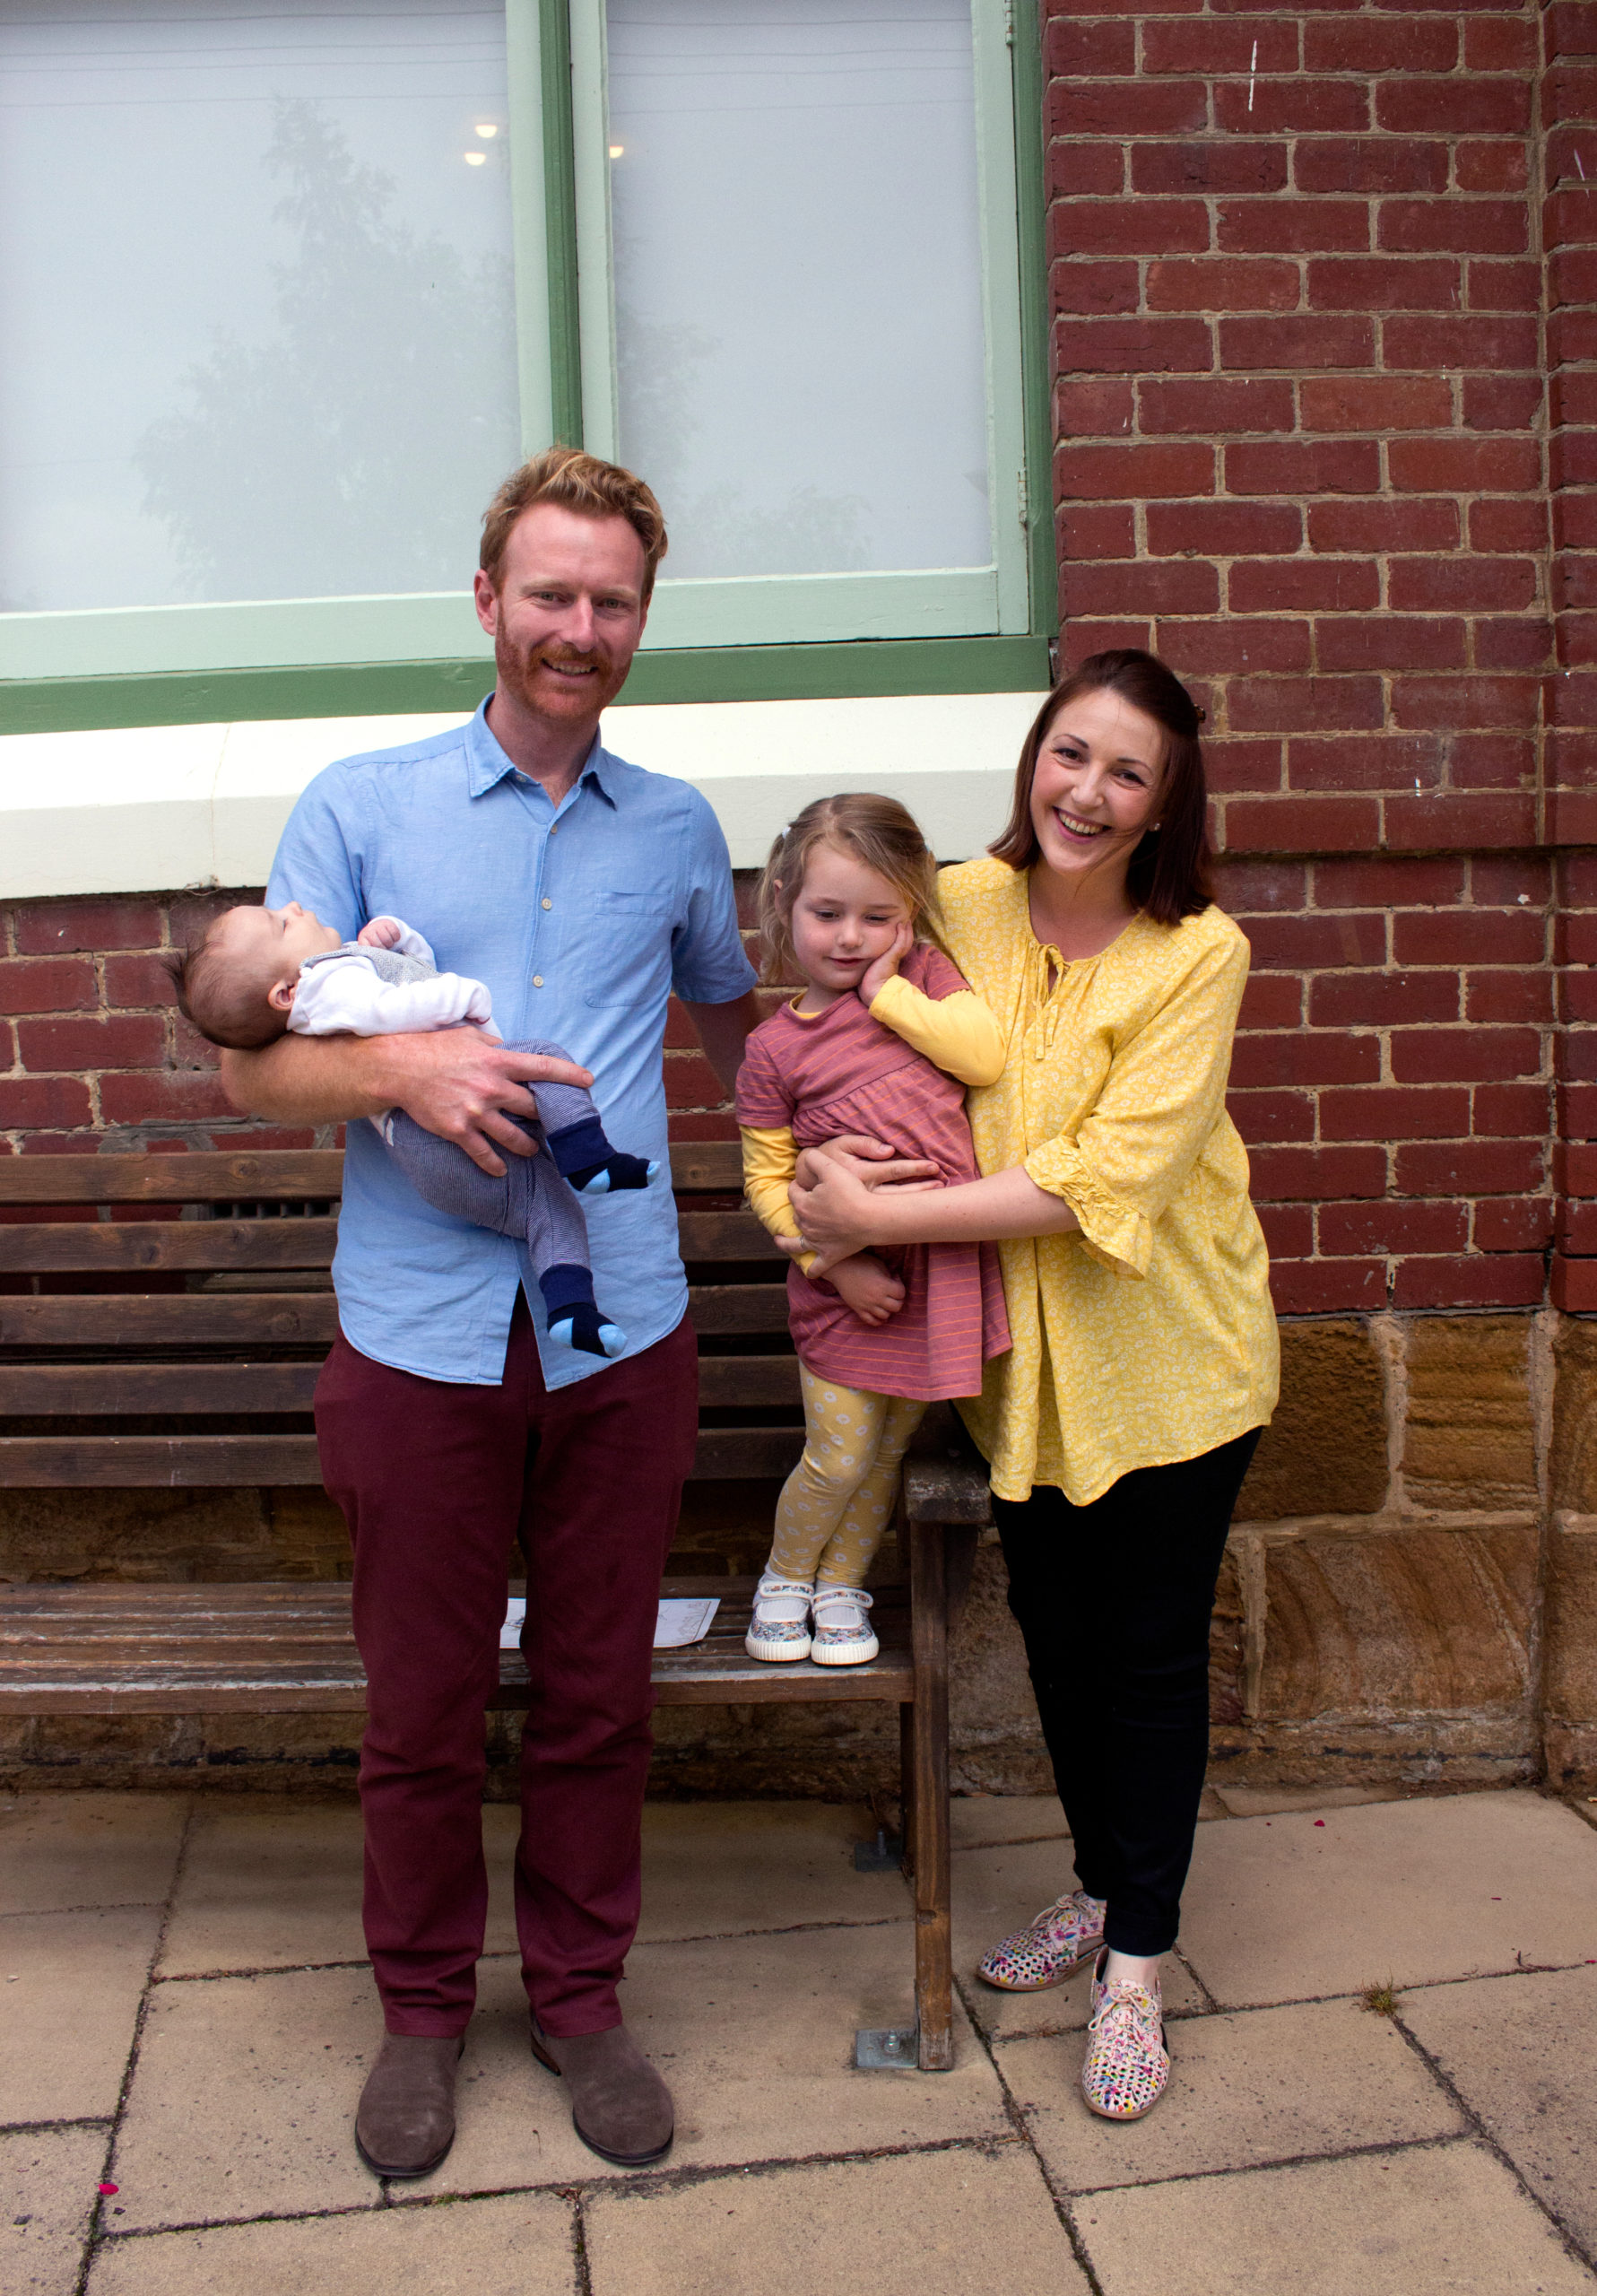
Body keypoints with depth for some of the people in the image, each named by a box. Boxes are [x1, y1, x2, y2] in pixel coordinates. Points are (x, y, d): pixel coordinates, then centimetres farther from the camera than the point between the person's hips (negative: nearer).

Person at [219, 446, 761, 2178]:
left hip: (621, 1334, 2)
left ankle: (581, 1997, 34)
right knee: (421, 1706, 11)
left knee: (596, 1695, 13)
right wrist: (405, 1068, -21)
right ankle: (422, 2007, 34)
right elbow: (255, 1063, -1)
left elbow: (729, 1017, 26)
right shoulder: (359, 805, 2)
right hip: (418, 1336, -1)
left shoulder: (676, 830, 10)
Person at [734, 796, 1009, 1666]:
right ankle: (784, 1578, 27)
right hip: (847, 1282, -2)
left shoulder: (924, 978, 1)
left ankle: (842, 1586, 35)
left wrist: (891, 993, -14)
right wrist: (836, 1261, -13)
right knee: (838, 1458, 1)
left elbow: (987, 1054, -15)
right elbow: (768, 1178, -3)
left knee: (888, 1450, 15)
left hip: (943, 1264, 3)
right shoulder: (775, 1047, -6)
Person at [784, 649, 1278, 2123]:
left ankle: (1137, 1965, 25)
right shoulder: (961, 907, -6)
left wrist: (885, 1214, -23)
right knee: (1057, 1635, 17)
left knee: (1154, 1655, 8)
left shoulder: (1197, 954, -17)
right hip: (1020, 1356, 4)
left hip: (1167, 1355, -4)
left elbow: (1107, 1180, -24)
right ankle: (1102, 1884, 41)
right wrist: (846, 1189, -15)